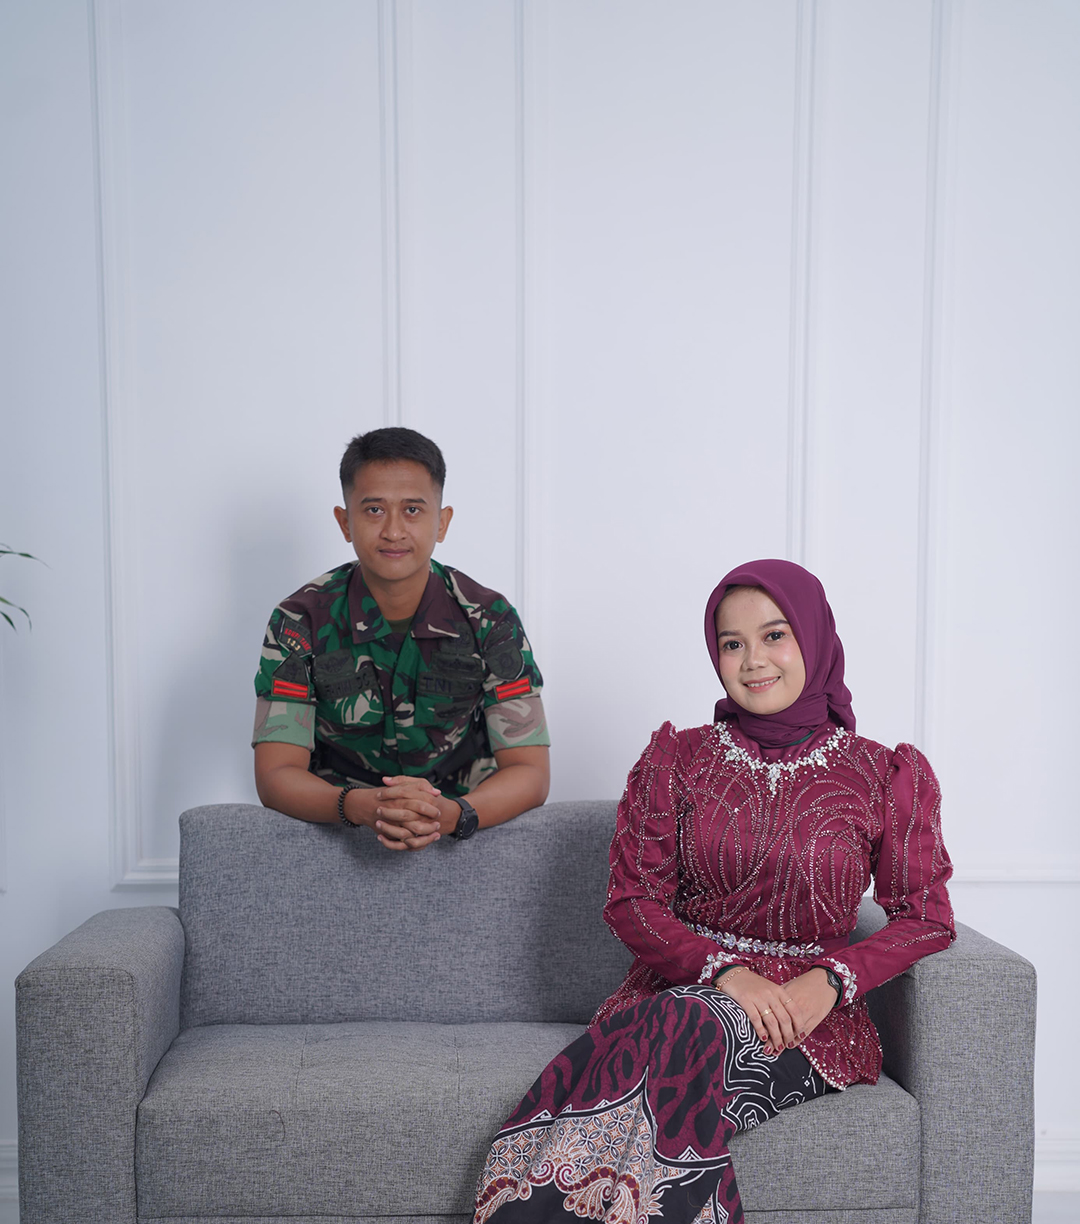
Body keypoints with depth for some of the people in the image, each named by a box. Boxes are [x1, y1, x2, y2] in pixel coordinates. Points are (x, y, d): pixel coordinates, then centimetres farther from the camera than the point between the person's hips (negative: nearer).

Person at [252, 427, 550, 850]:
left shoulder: (490, 621, -6)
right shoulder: (301, 621, -8)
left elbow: (530, 773, -9)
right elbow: (275, 775, -13)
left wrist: (451, 814, -30)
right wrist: (363, 806, -32)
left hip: (465, 839, -1)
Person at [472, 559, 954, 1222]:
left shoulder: (889, 775, 6)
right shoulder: (677, 759, 8)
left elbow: (925, 917, 6)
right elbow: (630, 900, 4)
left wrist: (829, 979, -12)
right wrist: (724, 969, -14)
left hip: (811, 1015, -1)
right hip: (678, 987, 1)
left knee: (690, 1033, -34)